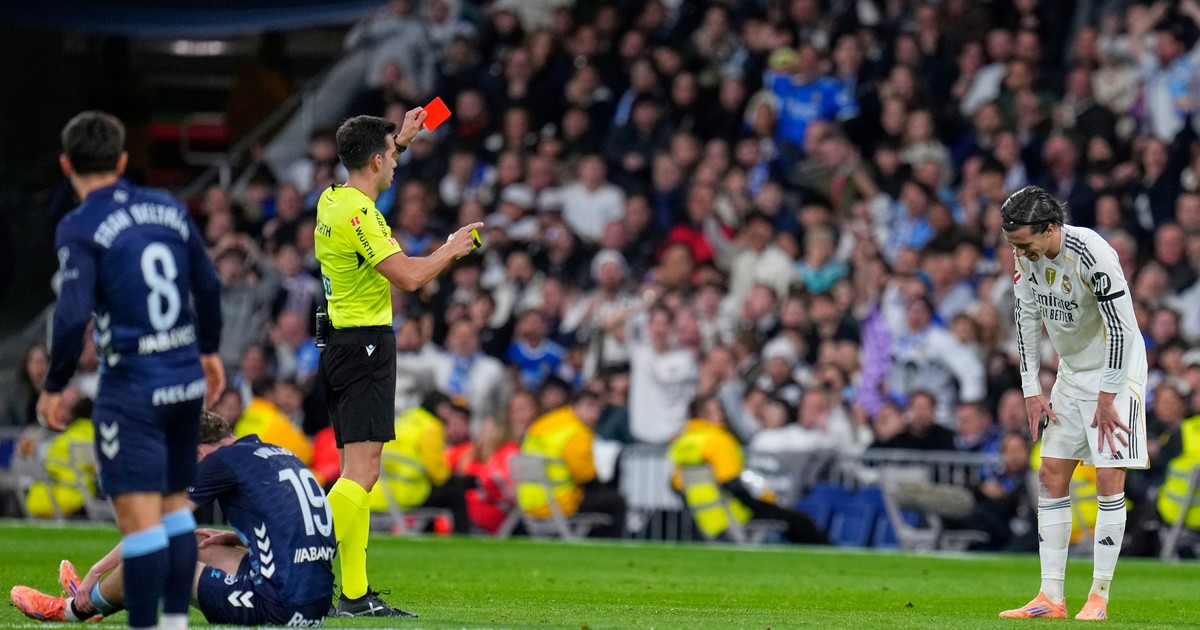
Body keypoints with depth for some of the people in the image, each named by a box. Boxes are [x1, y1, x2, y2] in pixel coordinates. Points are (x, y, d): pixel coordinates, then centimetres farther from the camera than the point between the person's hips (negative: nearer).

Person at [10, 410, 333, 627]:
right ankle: (101, 595, 41)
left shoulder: (224, 460, -5)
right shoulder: (277, 454, 18)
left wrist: (96, 571, 11)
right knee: (199, 546, 25)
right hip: (318, 602, 9)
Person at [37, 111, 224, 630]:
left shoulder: (79, 228, -11)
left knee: (138, 515, -7)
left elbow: (73, 315, -19)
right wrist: (209, 351, 29)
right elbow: (208, 286, 14)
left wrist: (54, 386, -7)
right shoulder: (169, 209, 7)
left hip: (131, 387, -6)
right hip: (186, 378, 6)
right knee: (174, 504, 18)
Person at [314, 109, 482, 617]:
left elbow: (369, 173, 39)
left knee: (358, 474, 7)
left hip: (340, 344, 10)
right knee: (361, 473, -15)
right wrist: (450, 250, -6)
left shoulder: (332, 200, 12)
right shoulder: (358, 214, -17)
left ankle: (356, 594, 5)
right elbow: (408, 276, -23)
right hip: (366, 345, -10)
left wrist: (399, 138, 44)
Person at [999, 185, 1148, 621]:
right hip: (1071, 372, 7)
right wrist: (1031, 390, 1)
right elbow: (1028, 319, 5)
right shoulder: (1027, 256, -5)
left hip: (1115, 372, -7)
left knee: (1109, 478, -10)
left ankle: (1099, 598, -5)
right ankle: (1051, 598, 5)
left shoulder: (1093, 255, -27)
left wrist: (1107, 397, -21)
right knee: (1051, 475, 3)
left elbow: (1121, 327, -24)